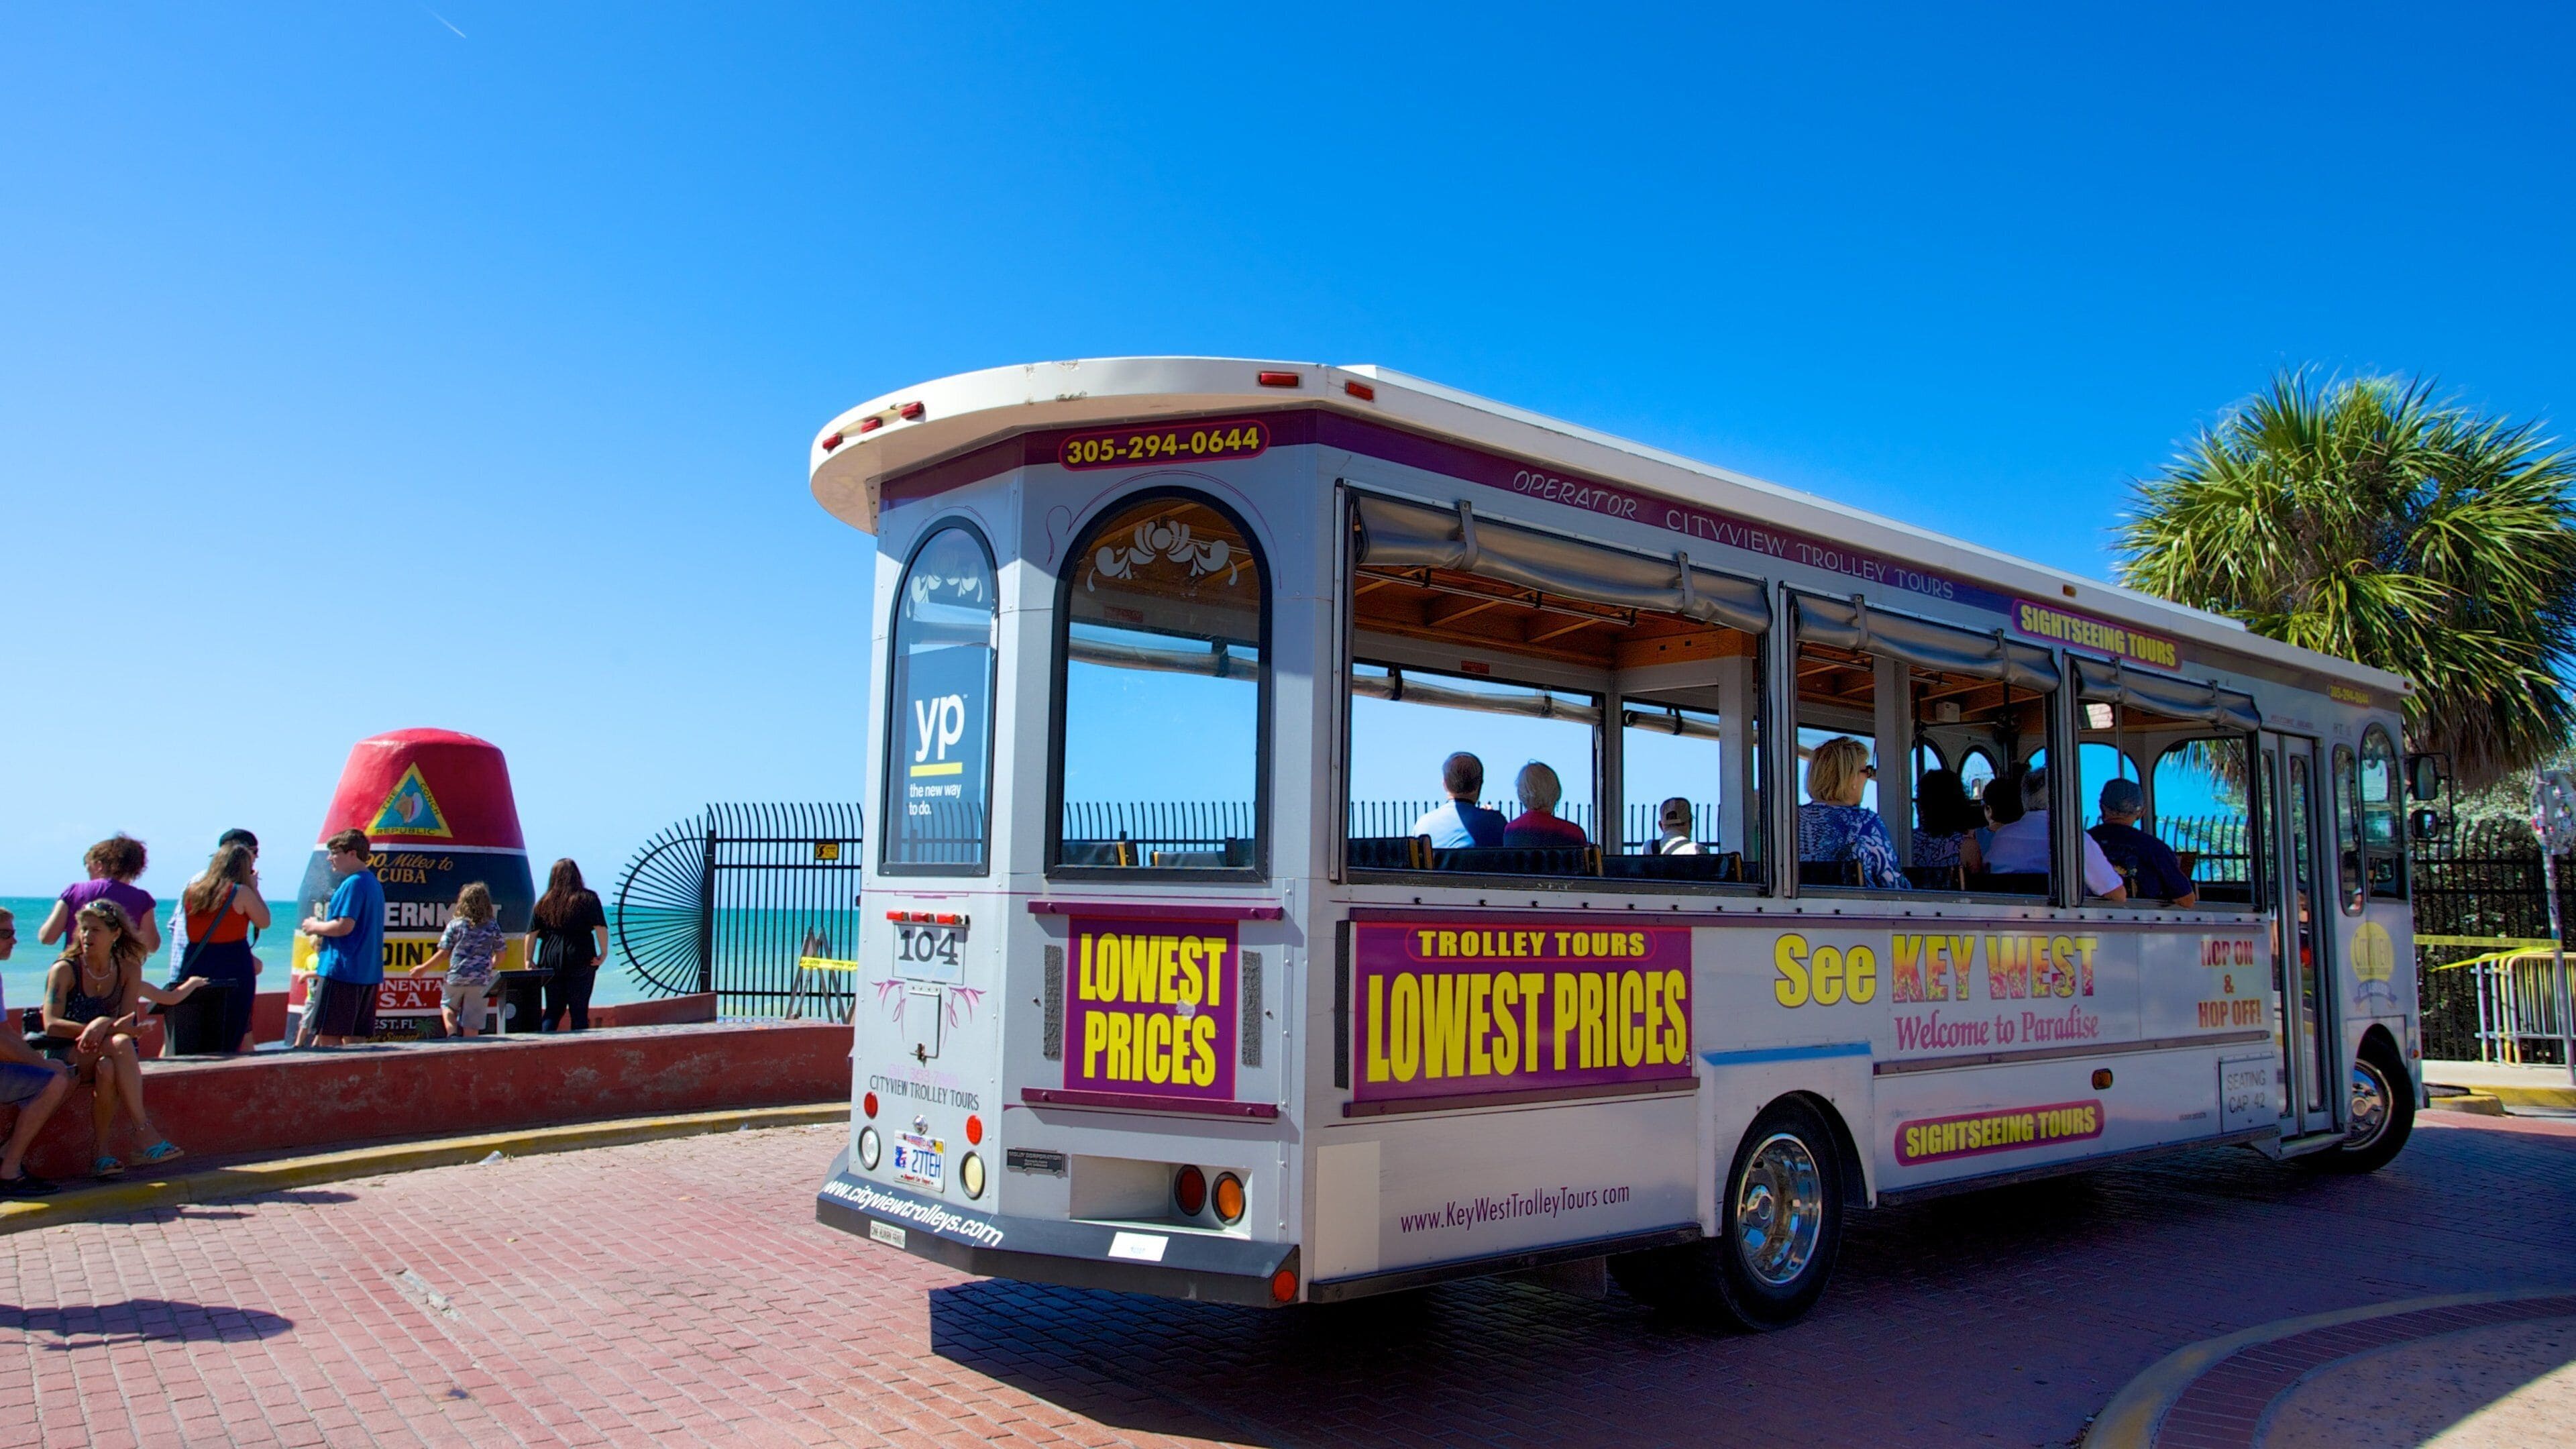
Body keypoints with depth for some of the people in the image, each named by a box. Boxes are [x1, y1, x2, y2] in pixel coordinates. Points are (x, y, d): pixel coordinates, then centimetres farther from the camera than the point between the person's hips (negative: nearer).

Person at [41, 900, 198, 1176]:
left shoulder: (129, 970, 1)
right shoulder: (64, 970, -7)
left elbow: (127, 1024, -6)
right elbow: (51, 1026, -16)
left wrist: (104, 1025, -28)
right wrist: (93, 1028, -29)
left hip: (104, 1054, 3)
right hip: (65, 1055, -2)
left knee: (107, 1069, -37)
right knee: (120, 1043, -35)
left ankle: (102, 1151, -30)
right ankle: (146, 1132, -39)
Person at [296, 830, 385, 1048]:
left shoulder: (353, 884, -13)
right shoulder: (374, 883, 17)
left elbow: (344, 926, -20)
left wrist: (315, 927, -3)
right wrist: (322, 928, 18)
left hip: (342, 971, -9)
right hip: (368, 973, 9)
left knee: (328, 1036, -5)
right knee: (355, 1039, 10)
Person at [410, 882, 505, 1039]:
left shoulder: (455, 924, -3)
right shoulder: (492, 926, 1)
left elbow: (443, 954, -4)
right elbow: (499, 955, 5)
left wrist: (423, 969, 10)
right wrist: (491, 968, 26)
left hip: (456, 978, 0)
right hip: (481, 981, 0)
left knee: (447, 1005, 25)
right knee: (472, 1025, 6)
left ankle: (453, 1034, 3)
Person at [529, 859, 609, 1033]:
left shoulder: (544, 902, 8)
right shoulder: (588, 898, -1)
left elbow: (532, 933, 4)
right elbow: (601, 928, -10)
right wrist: (603, 953, -6)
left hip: (551, 960, 3)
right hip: (581, 960, -3)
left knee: (553, 1010, 12)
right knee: (579, 1011, 3)